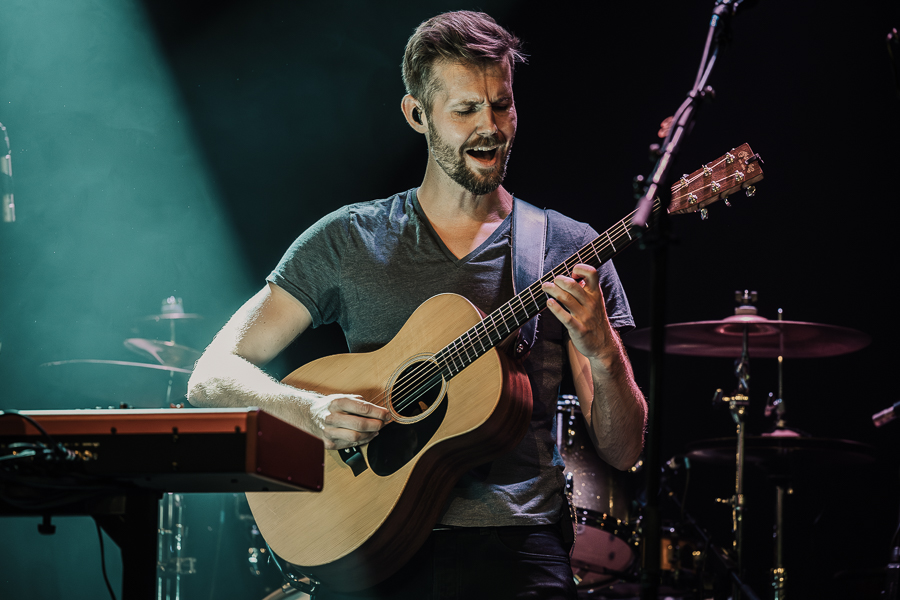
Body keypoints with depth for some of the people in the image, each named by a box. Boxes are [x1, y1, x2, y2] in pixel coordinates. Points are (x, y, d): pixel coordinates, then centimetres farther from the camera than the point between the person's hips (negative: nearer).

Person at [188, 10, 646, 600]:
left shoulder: (568, 250, 7)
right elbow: (212, 374, 5)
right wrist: (309, 408, -13)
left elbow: (623, 452, 5)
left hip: (517, 545, 0)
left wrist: (601, 350, -14)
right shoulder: (349, 240, 8)